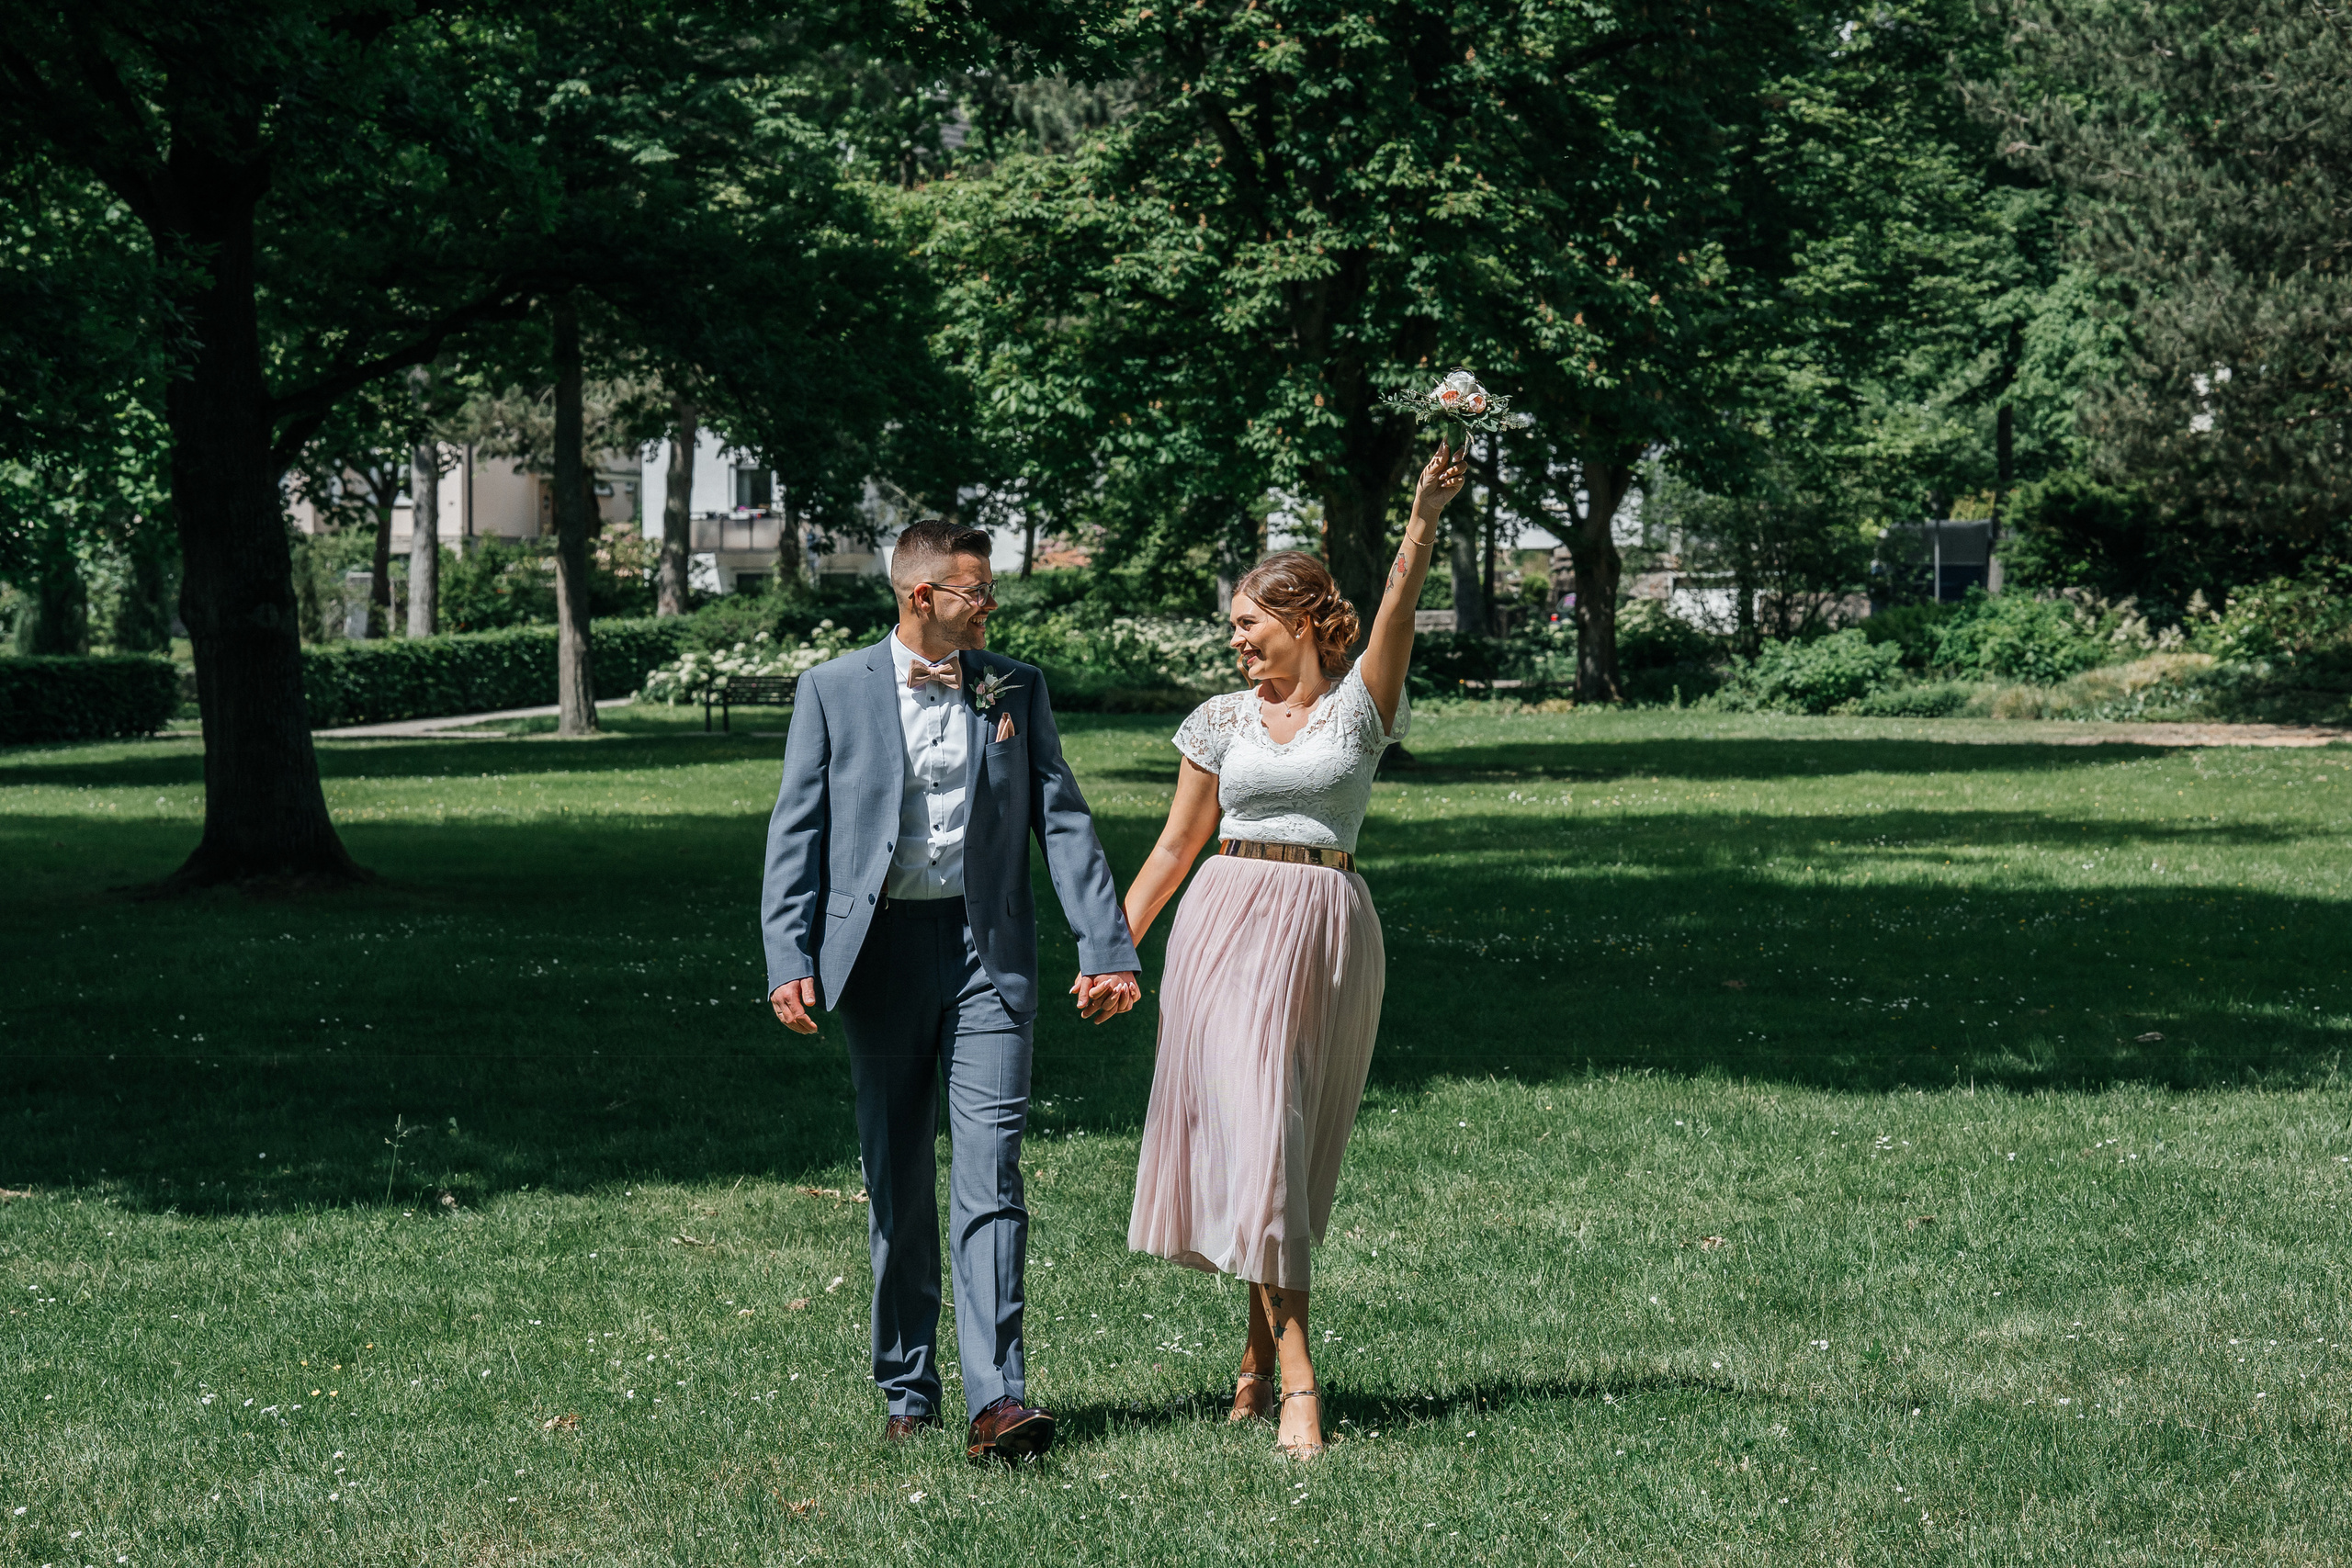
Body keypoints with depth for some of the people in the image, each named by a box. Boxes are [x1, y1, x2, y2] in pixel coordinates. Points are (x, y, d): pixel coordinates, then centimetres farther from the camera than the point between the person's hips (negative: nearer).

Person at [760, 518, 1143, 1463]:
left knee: (989, 1176, -10)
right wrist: (789, 961, -9)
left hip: (990, 949, 0)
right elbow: (796, 832, 2)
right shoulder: (834, 691, 3)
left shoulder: (1016, 690, 9)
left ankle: (995, 1401, -16)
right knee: (896, 1185, 7)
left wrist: (1107, 948, -1)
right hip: (881, 950, 0)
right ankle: (907, 1391, 20)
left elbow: (1062, 820, 7)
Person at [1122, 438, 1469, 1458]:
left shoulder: (1361, 702, 3)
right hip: (1228, 921, 1)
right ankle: (1295, 1375, -13)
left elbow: (1397, 608, -15)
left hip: (1328, 929, -1)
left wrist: (1425, 518, -31)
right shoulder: (1223, 721, 9)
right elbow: (1175, 847, 14)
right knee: (1251, 1128, -10)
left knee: (1293, 1141, 6)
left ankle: (1261, 1354, 21)